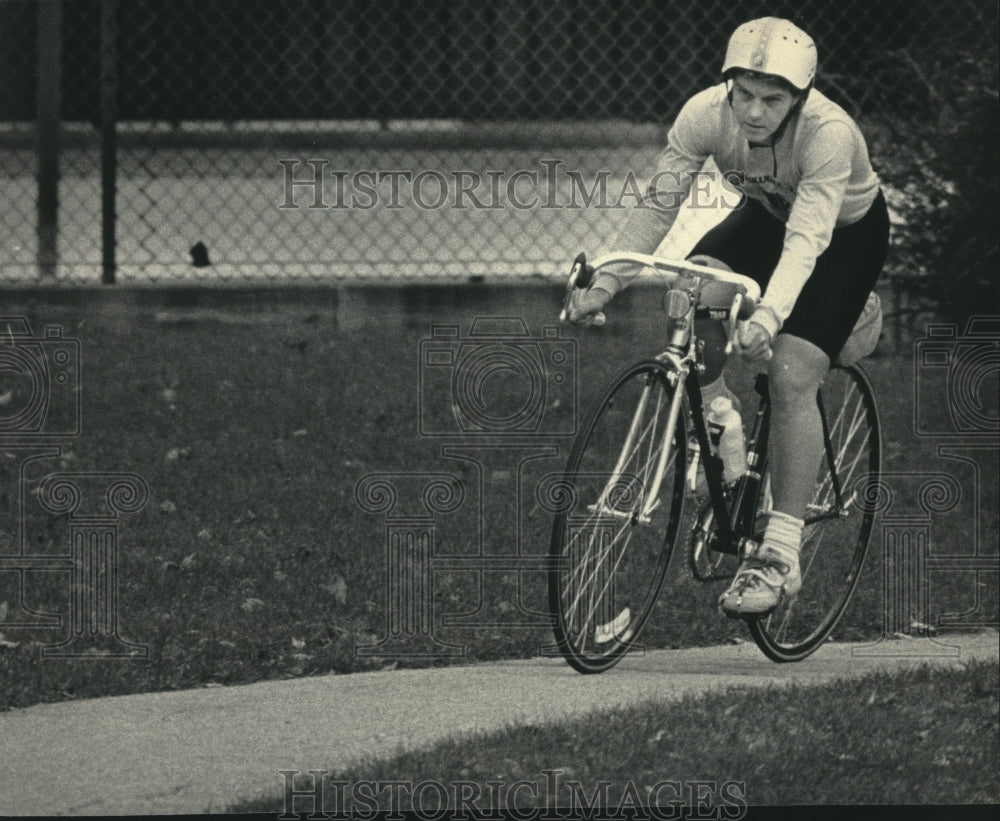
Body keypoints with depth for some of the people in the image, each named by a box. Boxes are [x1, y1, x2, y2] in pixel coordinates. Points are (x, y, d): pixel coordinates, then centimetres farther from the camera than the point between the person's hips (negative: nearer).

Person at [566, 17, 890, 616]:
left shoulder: (830, 132, -38)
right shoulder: (707, 114, -27)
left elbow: (806, 238, -45)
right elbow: (658, 205, -24)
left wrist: (769, 315, -60)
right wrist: (605, 281, -36)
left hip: (847, 233, -5)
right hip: (768, 217, 5)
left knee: (792, 377, -21)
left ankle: (781, 559, -17)